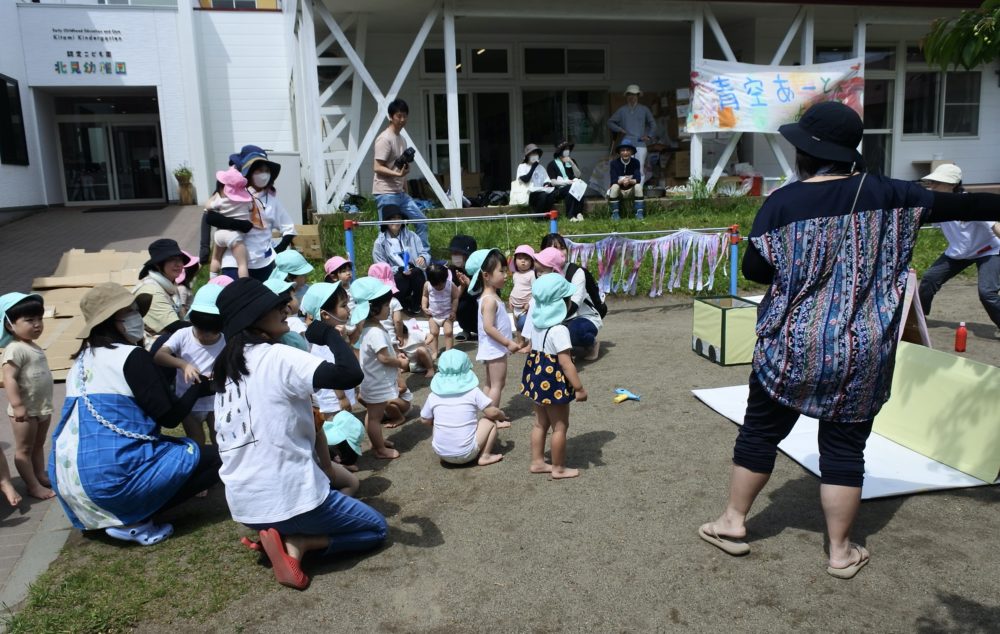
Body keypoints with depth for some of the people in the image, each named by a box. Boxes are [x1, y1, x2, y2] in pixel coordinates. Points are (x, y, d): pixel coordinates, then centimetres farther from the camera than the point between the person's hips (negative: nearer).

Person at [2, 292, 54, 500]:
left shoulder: (34, 347, 10)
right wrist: (17, 405, -28)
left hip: (42, 407, 9)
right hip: (26, 410, -9)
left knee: (38, 445, 19)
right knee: (24, 449, 5)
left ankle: (41, 476, 30)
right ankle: (33, 486, 10)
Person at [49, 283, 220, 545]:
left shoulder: (83, 359, 15)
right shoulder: (132, 355, -10)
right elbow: (168, 416, -12)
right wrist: (201, 387, 6)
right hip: (114, 473, -9)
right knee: (215, 458, -3)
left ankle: (102, 514, 13)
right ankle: (133, 521, -4)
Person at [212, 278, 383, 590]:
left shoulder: (227, 368, 8)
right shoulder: (277, 357, -16)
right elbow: (351, 375, -27)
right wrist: (328, 334, -10)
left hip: (244, 504, 8)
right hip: (288, 498, -7)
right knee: (376, 528, 15)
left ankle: (286, 537, 6)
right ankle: (296, 543, -4)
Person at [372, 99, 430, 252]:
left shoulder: (401, 139, 16)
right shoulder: (385, 139, -12)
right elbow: (377, 167, -17)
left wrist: (405, 192, 19)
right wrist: (397, 174, -29)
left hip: (400, 193, 9)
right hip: (386, 194, -9)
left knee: (421, 220, 12)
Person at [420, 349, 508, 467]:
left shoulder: (434, 395, -1)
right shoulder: (473, 391, -9)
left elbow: (425, 420, 11)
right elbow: (492, 412, -9)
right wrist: (503, 416, 13)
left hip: (441, 453, 3)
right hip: (466, 454, -3)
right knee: (490, 421, 11)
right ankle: (484, 457, 8)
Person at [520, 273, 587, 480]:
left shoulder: (536, 323, 1)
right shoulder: (559, 330, -25)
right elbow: (566, 363, -24)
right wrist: (579, 388, -17)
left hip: (537, 377, 9)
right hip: (554, 381, -8)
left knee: (541, 422, 20)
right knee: (560, 426, 8)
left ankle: (537, 462, 30)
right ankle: (558, 468, 19)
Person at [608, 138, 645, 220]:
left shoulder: (636, 163, -11)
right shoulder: (614, 163, -14)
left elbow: (638, 179, -20)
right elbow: (613, 181, -21)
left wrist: (630, 181, -41)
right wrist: (622, 181, -41)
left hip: (631, 190, 1)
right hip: (619, 191, -1)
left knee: (638, 186, -28)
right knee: (614, 186, -31)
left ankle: (639, 213, -25)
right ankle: (615, 213, -25)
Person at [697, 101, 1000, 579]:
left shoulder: (782, 202, -8)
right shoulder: (885, 194, -1)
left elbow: (753, 269, -6)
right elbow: (952, 205, 8)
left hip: (791, 347, -1)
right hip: (861, 353, 2)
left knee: (760, 432, 14)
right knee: (844, 448, 11)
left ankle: (732, 522, 26)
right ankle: (841, 551, 22)